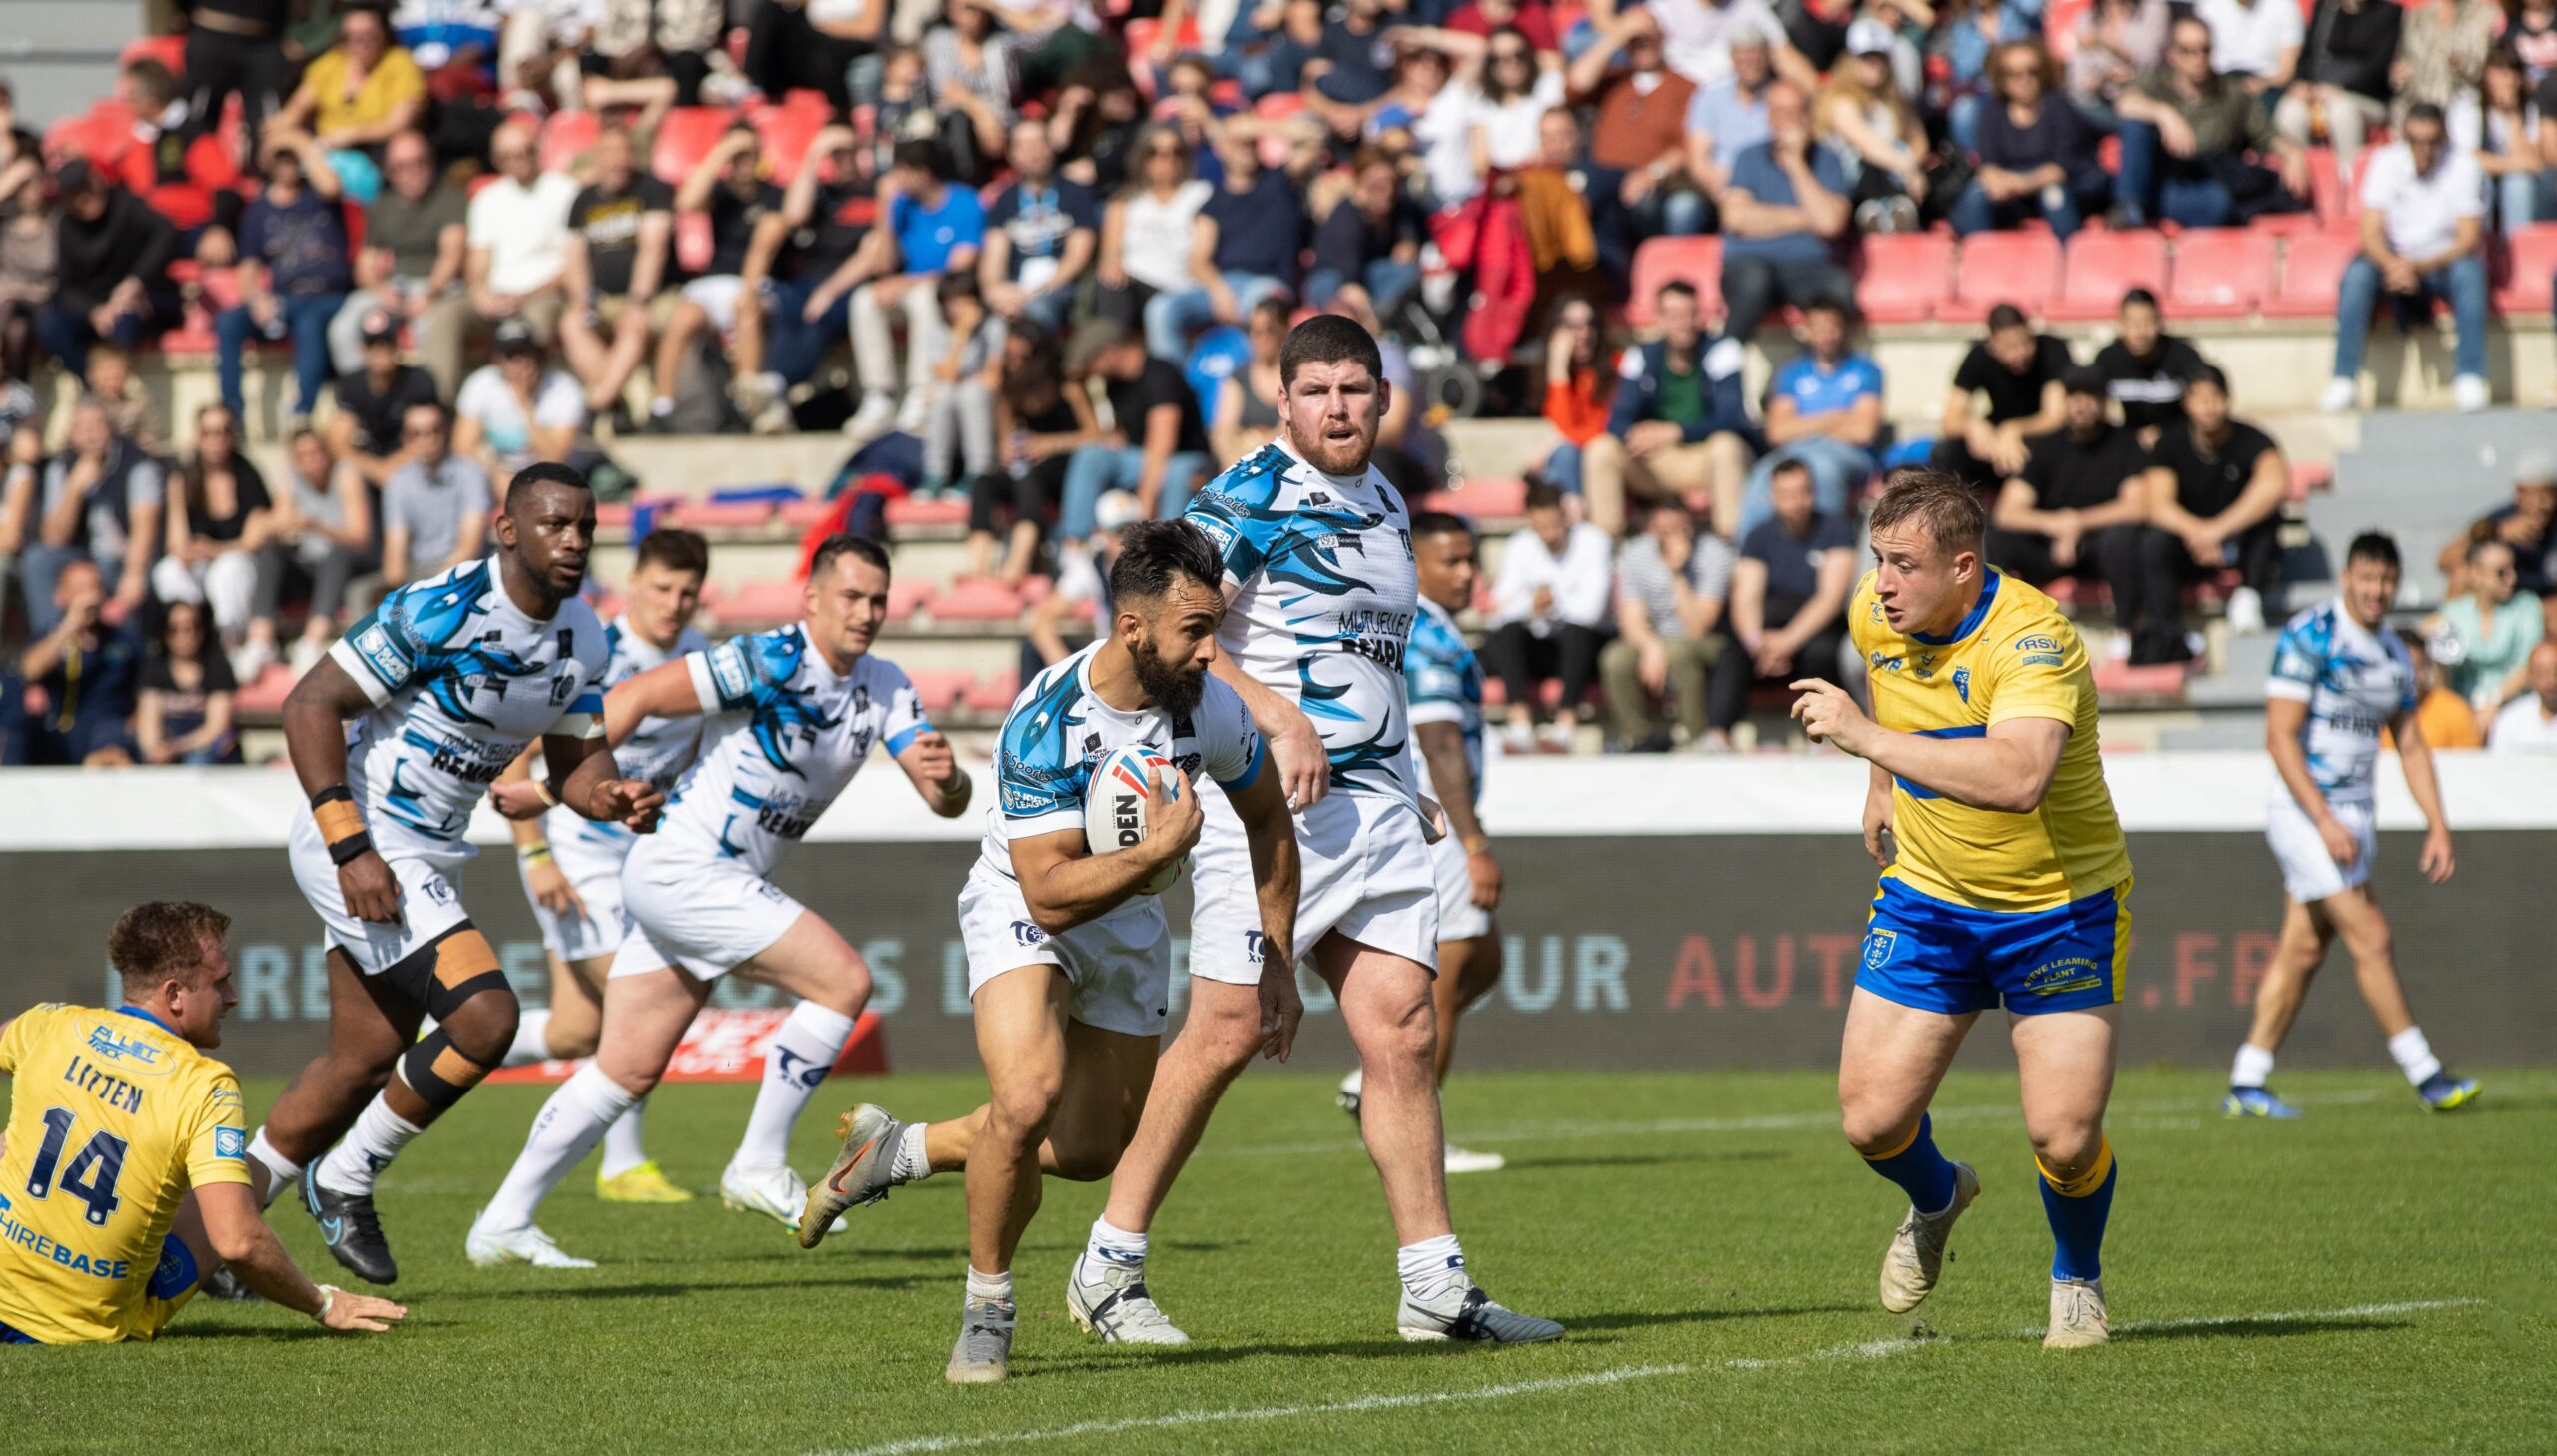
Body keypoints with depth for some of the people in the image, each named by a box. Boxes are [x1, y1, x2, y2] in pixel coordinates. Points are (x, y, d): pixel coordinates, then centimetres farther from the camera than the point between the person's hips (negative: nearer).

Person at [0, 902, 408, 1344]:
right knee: (250, 1174, 16)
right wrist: (323, 1304, -9)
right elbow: (237, 1242, -24)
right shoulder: (207, 1086, -15)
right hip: (101, 1326, -3)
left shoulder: (54, 1026, -2)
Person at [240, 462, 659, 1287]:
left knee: (366, 1062, 14)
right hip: (359, 845, -9)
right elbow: (310, 705, -19)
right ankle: (344, 1183, 0)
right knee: (484, 1016, -19)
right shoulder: (442, 611, -21)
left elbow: (571, 762, 13)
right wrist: (351, 847, -24)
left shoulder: (582, 638, 4)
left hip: (425, 858, 9)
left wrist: (611, 797, -12)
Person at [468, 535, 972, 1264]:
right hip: (682, 868, -8)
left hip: (725, 885, 8)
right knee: (843, 978, -15)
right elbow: (637, 696, -16)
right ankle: (759, 1169, -8)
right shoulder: (770, 663, -17)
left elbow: (947, 801, 2)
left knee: (628, 1071, 9)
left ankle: (503, 1223, 13)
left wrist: (945, 774, -21)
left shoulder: (883, 689, 7)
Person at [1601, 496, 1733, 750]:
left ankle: (1691, 736, -23)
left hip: (1705, 644, -3)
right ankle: (1638, 736, -10)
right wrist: (1651, 646, -31)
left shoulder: (1713, 554, -15)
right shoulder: (1635, 555, -5)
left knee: (1677, 651, -38)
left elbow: (1696, 627, -20)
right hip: (1654, 640, 3)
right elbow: (1632, 621, -9)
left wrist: (1678, 575, -28)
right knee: (1615, 659, -29)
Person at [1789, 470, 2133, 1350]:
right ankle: (1936, 1201, 32)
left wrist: (1867, 738, -42)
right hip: (1926, 898, 5)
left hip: (2059, 909, -5)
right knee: (1870, 1121, -4)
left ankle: (2078, 1280, 21)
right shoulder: (1875, 615, -8)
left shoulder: (2031, 638, -29)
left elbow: (2017, 777, -47)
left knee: (2064, 1138, -12)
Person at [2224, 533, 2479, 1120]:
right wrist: (2326, 821, -23)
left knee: (2303, 949, 7)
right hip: (2307, 811, -8)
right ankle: (2426, 1076, -5)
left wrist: (2438, 826, 8)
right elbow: (2281, 737, -17)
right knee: (2370, 938, -9)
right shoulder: (2310, 637, -13)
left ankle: (2246, 1083, 11)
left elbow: (2411, 745, 18)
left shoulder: (2394, 653, 11)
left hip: (2353, 817, 8)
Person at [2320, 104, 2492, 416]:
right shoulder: (2386, 162, -8)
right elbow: (2371, 232, -13)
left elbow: (2469, 239, -15)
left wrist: (2419, 266, -30)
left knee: (2469, 270, -34)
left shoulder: (2463, 165, -12)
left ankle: (2469, 378, -34)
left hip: (2445, 263, -1)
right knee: (2358, 272, -29)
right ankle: (2344, 383, -31)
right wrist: (2393, 265, -35)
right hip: (2395, 259, 1)